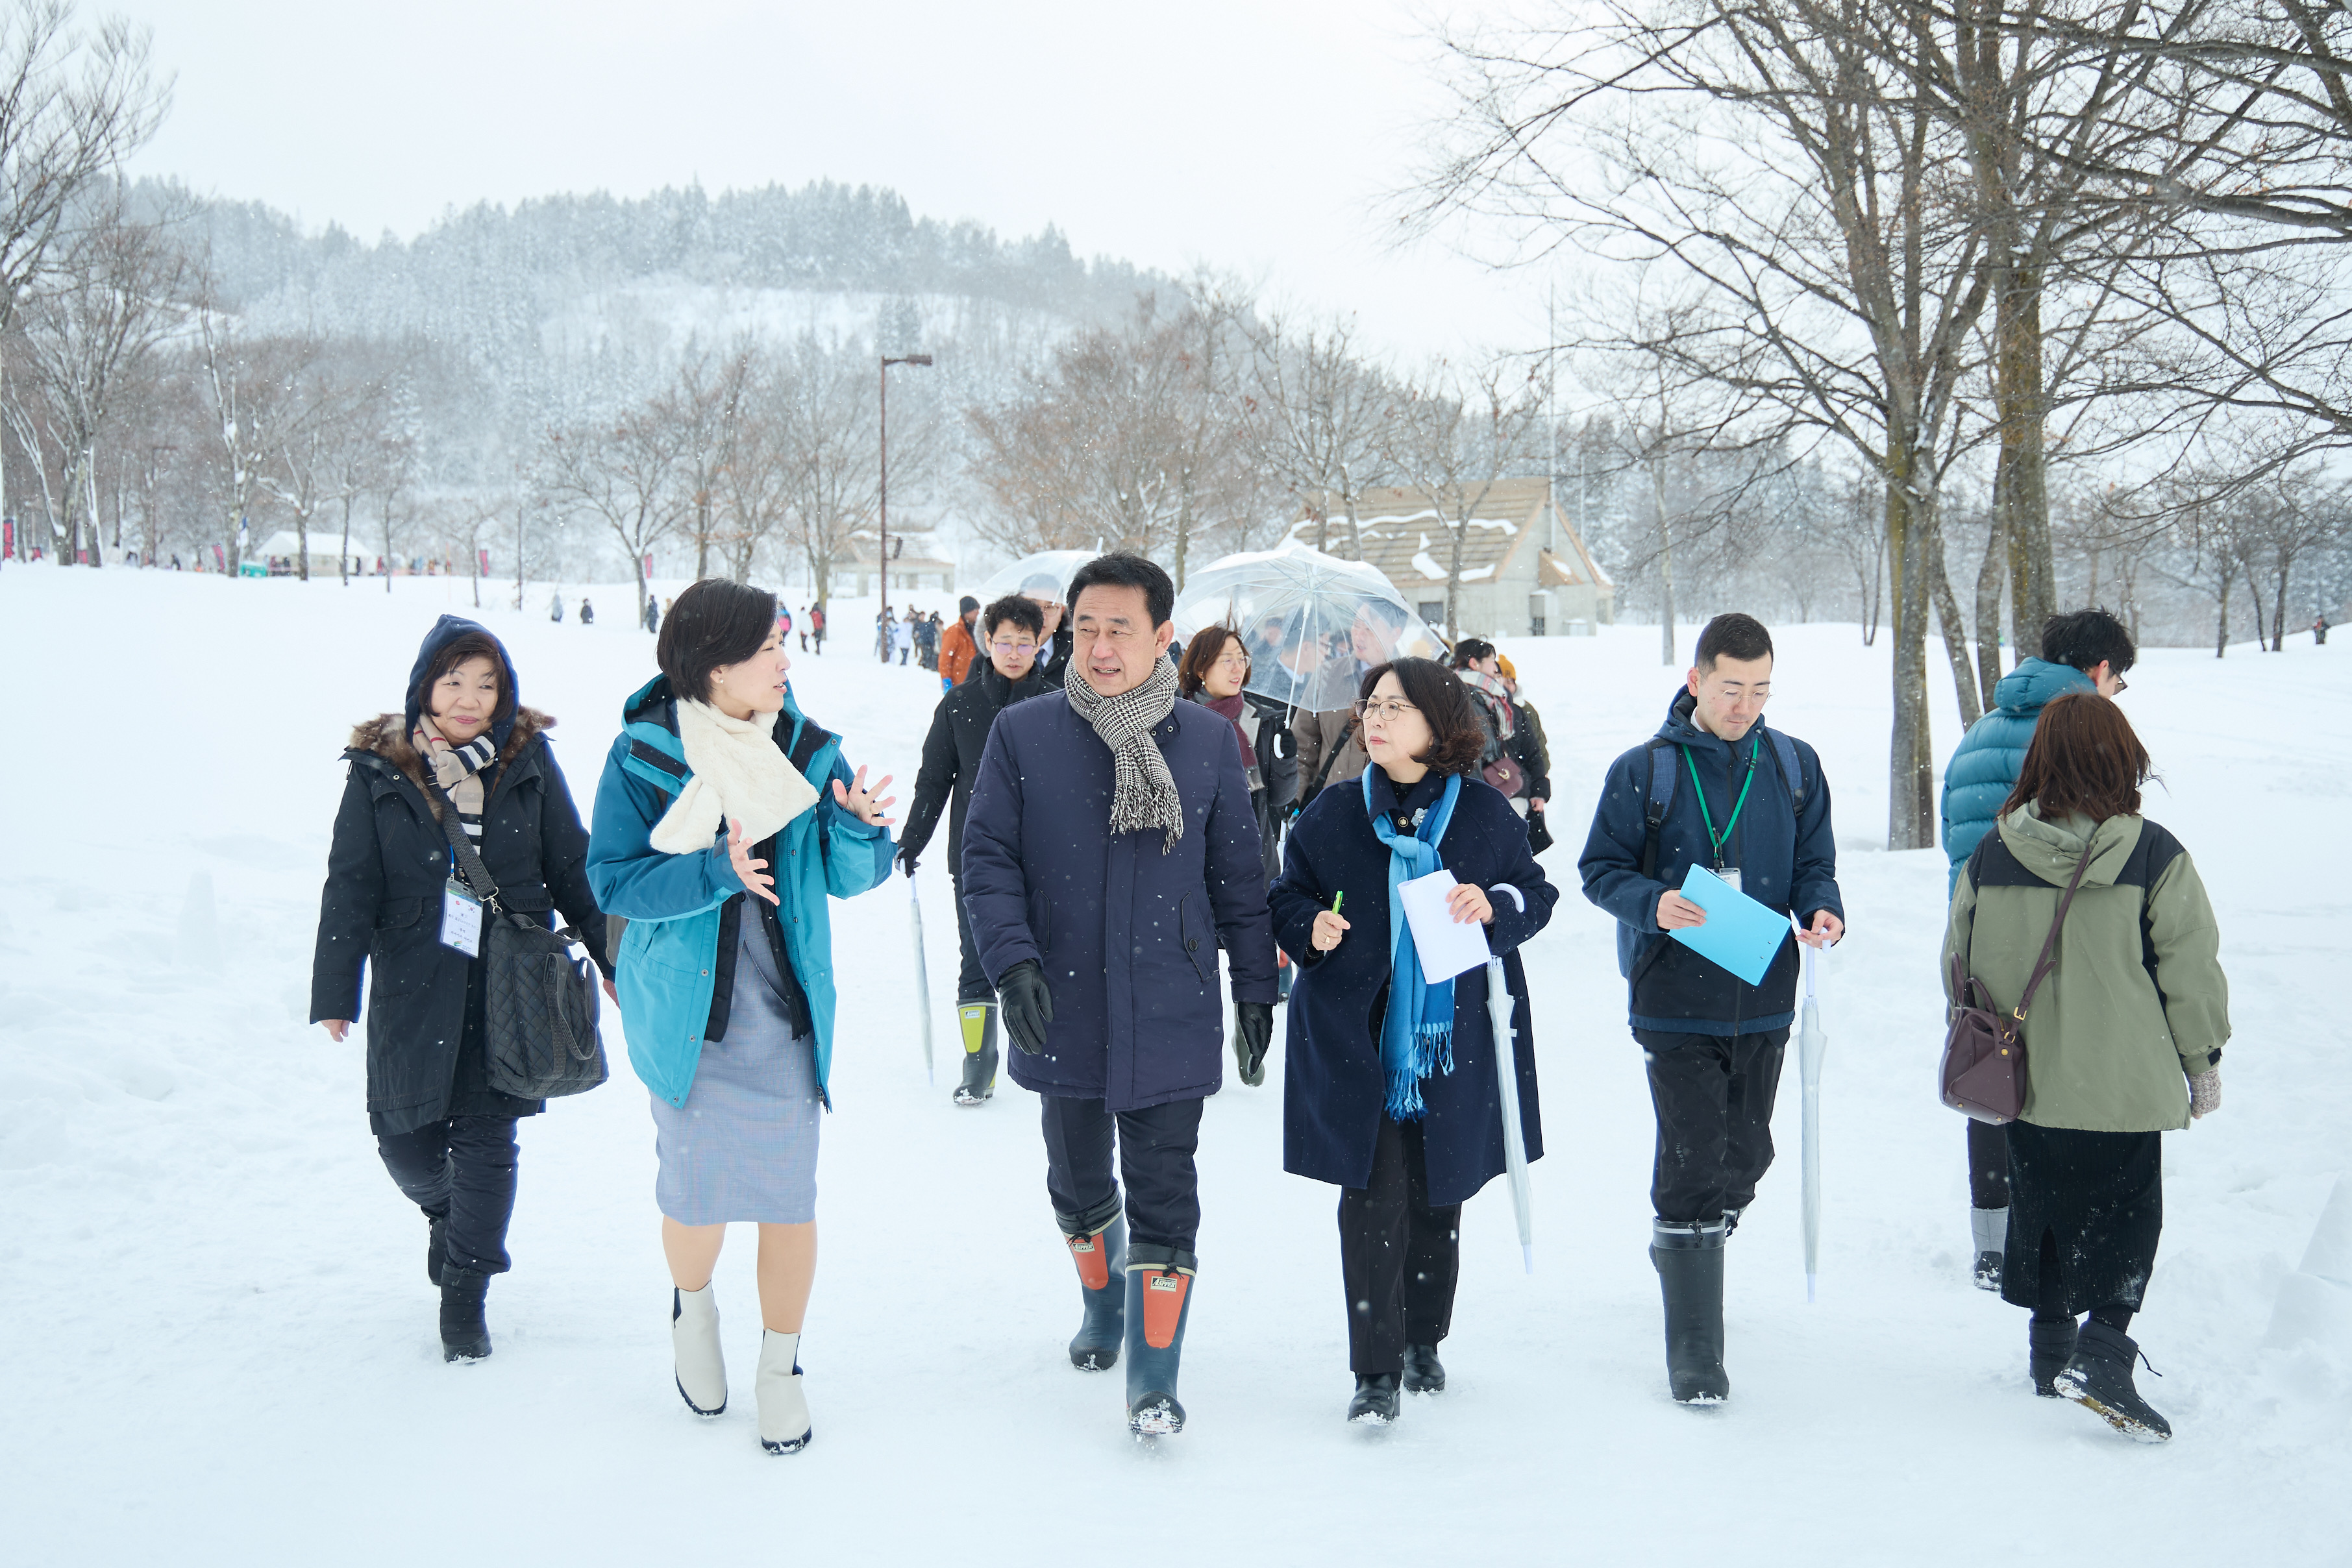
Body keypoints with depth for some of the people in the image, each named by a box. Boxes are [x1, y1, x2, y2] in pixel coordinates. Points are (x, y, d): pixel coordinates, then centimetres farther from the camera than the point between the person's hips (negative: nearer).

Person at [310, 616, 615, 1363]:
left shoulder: (527, 759, -1)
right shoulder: (380, 770, -3)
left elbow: (571, 866, 7)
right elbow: (351, 888, 0)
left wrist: (614, 958, 9)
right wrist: (335, 993, -2)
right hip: (416, 985, 0)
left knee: (487, 1135, 0)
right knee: (404, 1134, 5)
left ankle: (466, 1292, 17)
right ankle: (444, 1210, 41)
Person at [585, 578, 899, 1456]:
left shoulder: (806, 749, -1)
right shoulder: (642, 755, -8)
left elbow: (851, 880, 2)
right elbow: (613, 878, -9)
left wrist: (858, 829, -20)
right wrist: (714, 873, -24)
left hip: (787, 1016, 2)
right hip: (686, 1014, -2)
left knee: (789, 1197, 4)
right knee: (698, 1193, 5)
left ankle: (781, 1367, 25)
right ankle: (692, 1309, 40)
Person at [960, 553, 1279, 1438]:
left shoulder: (1208, 741, 1)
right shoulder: (1023, 735, -3)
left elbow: (1237, 874, 7)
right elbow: (989, 859, -3)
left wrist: (1256, 985, 8)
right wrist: (1012, 961, -16)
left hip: (1171, 1016, -1)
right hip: (1064, 1015, 1)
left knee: (1163, 1194, -1)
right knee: (1078, 1183, 18)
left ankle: (1154, 1376, 7)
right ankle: (1102, 1306, 43)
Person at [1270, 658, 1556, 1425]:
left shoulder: (1485, 812, 1)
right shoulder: (1332, 815, 1)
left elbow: (1537, 894, 9)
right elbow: (1287, 898, 10)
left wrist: (1494, 907, -12)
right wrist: (1310, 928, -12)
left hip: (1455, 1043, 1)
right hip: (1357, 1041, -1)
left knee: (1439, 1197, 12)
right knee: (1372, 1201, -9)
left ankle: (1424, 1341, 32)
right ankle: (1376, 1369, -1)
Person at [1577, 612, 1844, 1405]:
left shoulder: (1795, 767, 6)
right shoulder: (1643, 771, -4)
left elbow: (1813, 864, 12)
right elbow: (1601, 868, -1)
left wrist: (1822, 910, -10)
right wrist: (1653, 904, -21)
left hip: (1762, 1000, 4)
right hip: (1676, 1002, -4)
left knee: (1745, 1155, 14)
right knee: (1692, 1159, -7)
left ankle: (1687, 1243, 44)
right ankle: (1694, 1347, -1)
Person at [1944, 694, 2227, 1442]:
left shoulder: (1989, 855, -3)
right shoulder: (2153, 855, -12)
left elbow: (1961, 963, 7)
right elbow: (2191, 966, -6)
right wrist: (2202, 1060, 7)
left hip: (2026, 1080, 4)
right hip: (2126, 1085, -3)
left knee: (2040, 1208, 18)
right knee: (2124, 1215, 5)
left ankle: (2051, 1349, 27)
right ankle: (2103, 1349, -11)